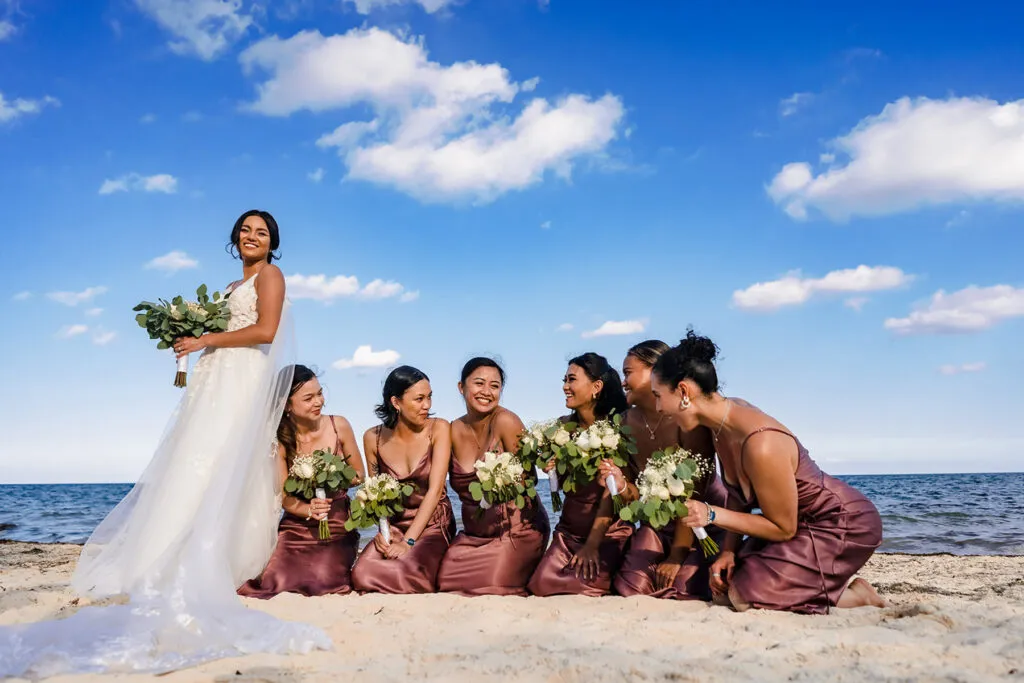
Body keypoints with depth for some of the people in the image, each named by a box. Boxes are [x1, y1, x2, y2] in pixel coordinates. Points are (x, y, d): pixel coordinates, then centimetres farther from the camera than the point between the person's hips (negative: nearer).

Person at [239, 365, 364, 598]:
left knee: (323, 581, -22)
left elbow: (358, 475, 5)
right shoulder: (278, 439, -5)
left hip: (337, 526, -1)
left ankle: (340, 564, 13)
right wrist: (308, 510, -26)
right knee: (274, 582, -18)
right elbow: (284, 494, -5)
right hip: (296, 525, 1)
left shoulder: (338, 426, -4)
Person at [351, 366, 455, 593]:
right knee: (362, 573, -22)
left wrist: (408, 541, -20)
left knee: (409, 572, -30)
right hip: (393, 525, 3)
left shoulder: (438, 429, -10)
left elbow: (435, 489, -15)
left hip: (433, 524, -3)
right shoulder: (373, 438, -1)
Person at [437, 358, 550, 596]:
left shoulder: (505, 421, -12)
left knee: (494, 586, -19)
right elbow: (460, 486, 11)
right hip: (473, 534, 5)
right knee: (445, 581, -7)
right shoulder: (454, 431, 3)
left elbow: (527, 479, -9)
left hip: (516, 530, -5)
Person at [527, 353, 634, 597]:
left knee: (587, 584, -24)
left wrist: (592, 543, -19)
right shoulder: (563, 425, 4)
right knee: (541, 584, -14)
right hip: (570, 529, 5)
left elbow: (612, 489, -15)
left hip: (608, 530, -4)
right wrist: (551, 468, -13)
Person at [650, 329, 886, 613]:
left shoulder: (760, 444, -34)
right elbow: (739, 494, 3)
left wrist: (712, 514, -26)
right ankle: (830, 579, 19)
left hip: (843, 524, -8)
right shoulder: (724, 416, -8)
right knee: (724, 584, 5)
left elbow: (783, 528, -21)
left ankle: (853, 595, 3)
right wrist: (728, 551, -5)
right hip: (802, 523, 9)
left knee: (745, 596, -18)